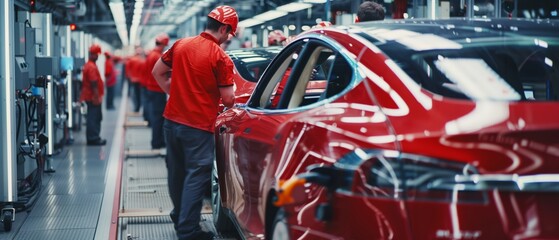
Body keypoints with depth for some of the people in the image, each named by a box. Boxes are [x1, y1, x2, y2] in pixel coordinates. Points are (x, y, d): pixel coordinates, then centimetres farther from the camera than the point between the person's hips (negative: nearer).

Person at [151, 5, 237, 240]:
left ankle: (179, 217, 37)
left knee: (177, 172, 19)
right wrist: (231, 100, 10)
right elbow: (228, 100, -12)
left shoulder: (180, 45, 4)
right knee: (196, 177, 2)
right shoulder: (221, 58, -14)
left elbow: (157, 72, 13)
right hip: (199, 126, -7)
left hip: (172, 120, 7)